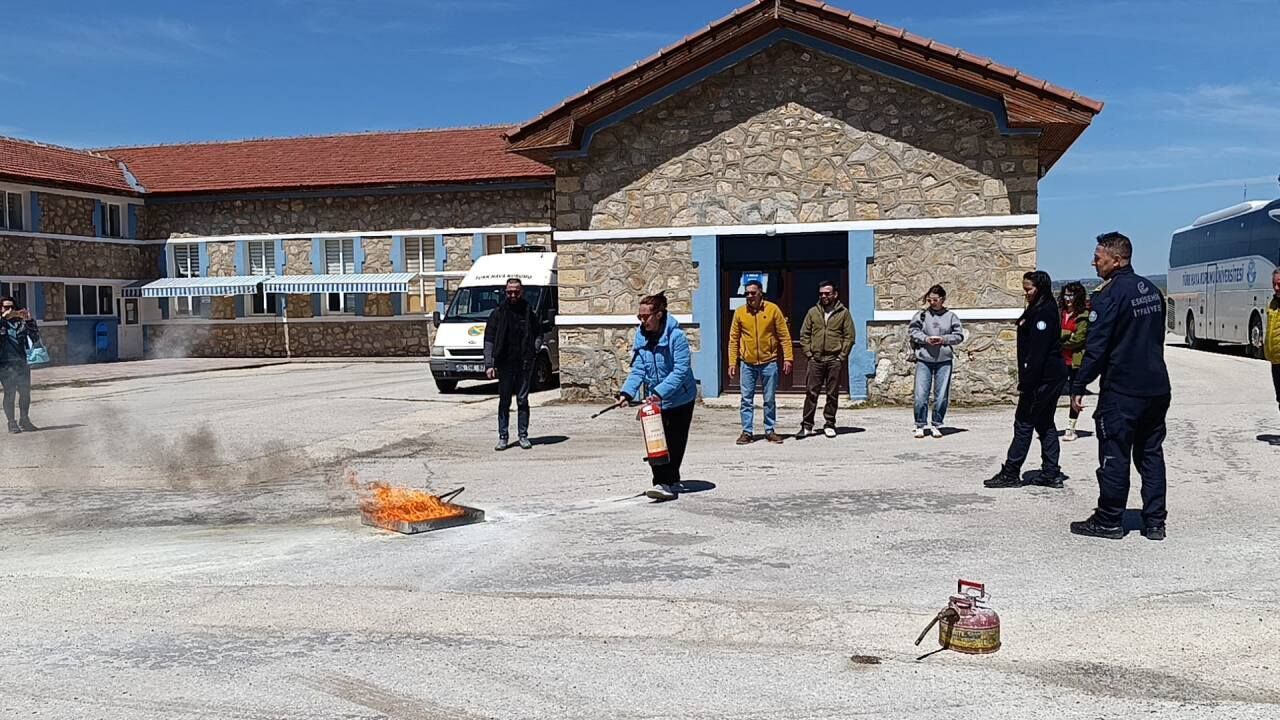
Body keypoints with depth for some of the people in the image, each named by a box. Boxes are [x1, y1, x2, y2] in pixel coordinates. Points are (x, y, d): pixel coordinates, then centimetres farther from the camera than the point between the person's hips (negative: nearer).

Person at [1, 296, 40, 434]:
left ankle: (24, 419, 22)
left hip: (22, 362, 3)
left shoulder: (21, 322, 9)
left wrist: (29, 320, -7)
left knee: (25, 392, 8)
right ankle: (12, 423, 4)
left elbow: (35, 338, 2)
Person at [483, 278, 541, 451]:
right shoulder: (498, 312, 0)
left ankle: (523, 435, 13)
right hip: (505, 364, -1)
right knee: (504, 401, 4)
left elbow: (539, 333, 18)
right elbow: (489, 340, -2)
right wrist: (489, 364, -10)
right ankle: (503, 436, 11)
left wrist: (534, 351, 0)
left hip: (524, 364, 1)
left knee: (523, 401, 6)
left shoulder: (529, 311, 5)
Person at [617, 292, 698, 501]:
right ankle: (670, 482, 8)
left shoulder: (676, 336, -18)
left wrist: (660, 392, -33)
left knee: (674, 443, 3)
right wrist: (627, 393, -20)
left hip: (679, 399, -5)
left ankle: (667, 483, 11)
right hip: (653, 400, 5)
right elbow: (638, 370, -4)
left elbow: (681, 370, -24)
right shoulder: (641, 337, -1)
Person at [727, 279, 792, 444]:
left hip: (769, 362, -1)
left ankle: (770, 431, 17)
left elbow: (784, 336, -1)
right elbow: (733, 339, 4)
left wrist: (787, 358, -6)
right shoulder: (739, 312, 1)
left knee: (770, 400, 7)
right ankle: (747, 432, 10)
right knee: (747, 399, 2)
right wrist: (732, 362, -1)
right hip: (748, 364, 1)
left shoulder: (773, 309, -3)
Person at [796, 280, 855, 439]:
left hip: (835, 360, -1)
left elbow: (850, 335, 2)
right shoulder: (813, 312, 10)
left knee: (832, 394, 4)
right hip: (815, 359, 1)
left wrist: (842, 355, -6)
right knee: (811, 392, -1)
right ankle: (807, 426, 3)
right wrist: (808, 353, -1)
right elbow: (804, 334, 9)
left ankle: (829, 424, 14)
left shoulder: (843, 312, 4)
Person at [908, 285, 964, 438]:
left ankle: (936, 425, 17)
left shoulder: (951, 316, 5)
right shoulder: (922, 315, 4)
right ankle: (920, 425, 9)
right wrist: (925, 339, -13)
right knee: (921, 395, -3)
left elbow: (959, 336, 5)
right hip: (924, 360, 0)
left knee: (941, 396, 4)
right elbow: (912, 330, 1)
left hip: (944, 361, 1)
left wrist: (943, 339, -10)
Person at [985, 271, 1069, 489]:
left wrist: (1026, 383, -21)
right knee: (1044, 423, 13)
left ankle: (1010, 473, 1)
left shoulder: (1043, 312, -16)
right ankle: (1051, 473, 16)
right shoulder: (1038, 310, 15)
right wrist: (1025, 380, 15)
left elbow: (1037, 351, -21)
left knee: (1024, 422, -4)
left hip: (1043, 378, -10)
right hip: (1052, 375, 10)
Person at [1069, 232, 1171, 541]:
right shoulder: (1152, 290, 11)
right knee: (1151, 454, 12)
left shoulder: (1109, 295, -14)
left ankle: (1109, 521, 8)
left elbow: (1096, 347, -17)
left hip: (1122, 390, -8)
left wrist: (1078, 386, -11)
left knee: (1115, 456, 1)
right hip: (1157, 387, 8)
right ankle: (1154, 522, 14)